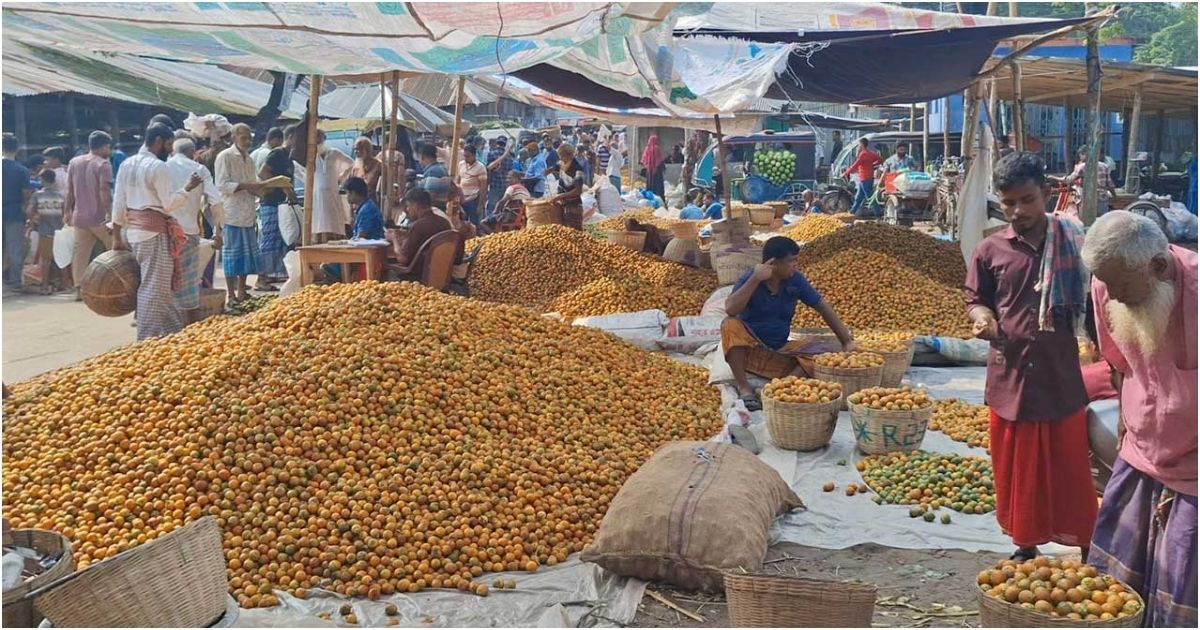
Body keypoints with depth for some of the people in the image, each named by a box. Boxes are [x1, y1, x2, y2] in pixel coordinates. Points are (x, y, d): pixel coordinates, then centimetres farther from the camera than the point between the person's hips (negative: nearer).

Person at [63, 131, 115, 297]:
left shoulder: (74, 162, 9)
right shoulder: (103, 164, -10)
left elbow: (70, 190, 11)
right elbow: (104, 191, -19)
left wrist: (67, 211, 18)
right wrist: (109, 213, -21)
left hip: (80, 217, 5)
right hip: (100, 218, -5)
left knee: (80, 254, 7)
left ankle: (79, 289, 3)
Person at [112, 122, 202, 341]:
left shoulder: (126, 165, 10)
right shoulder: (158, 167, -13)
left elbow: (119, 203, 10)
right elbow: (169, 204, -14)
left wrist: (117, 236, 13)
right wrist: (187, 188, -2)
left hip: (132, 230, 8)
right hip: (154, 232, -8)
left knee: (147, 283, 14)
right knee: (154, 286, -2)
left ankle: (171, 329, 21)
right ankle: (149, 337, 3)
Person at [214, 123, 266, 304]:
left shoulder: (248, 159, 17)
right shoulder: (225, 157, -6)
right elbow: (222, 184, -14)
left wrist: (257, 187, 1)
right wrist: (245, 186, -22)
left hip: (248, 213, 7)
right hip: (232, 213, -7)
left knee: (247, 254, 9)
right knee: (232, 254, -3)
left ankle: (242, 292, 18)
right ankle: (231, 296, 2)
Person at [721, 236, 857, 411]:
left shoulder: (795, 280, -1)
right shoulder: (749, 279, -12)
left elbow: (823, 307, 4)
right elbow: (730, 310, -29)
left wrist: (846, 341, -1)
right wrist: (755, 280, -30)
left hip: (781, 350, 3)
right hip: (749, 347, -3)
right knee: (730, 325, -34)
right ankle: (744, 388, -29)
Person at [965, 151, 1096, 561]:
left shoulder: (1074, 244, -1)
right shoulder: (991, 251, 0)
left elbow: (1094, 307, 6)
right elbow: (975, 300, 9)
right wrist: (982, 317, -13)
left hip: (1062, 380, -1)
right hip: (1009, 379, 1)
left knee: (1070, 472, 8)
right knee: (1017, 473, 12)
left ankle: (1089, 554, 22)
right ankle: (1025, 548, 29)